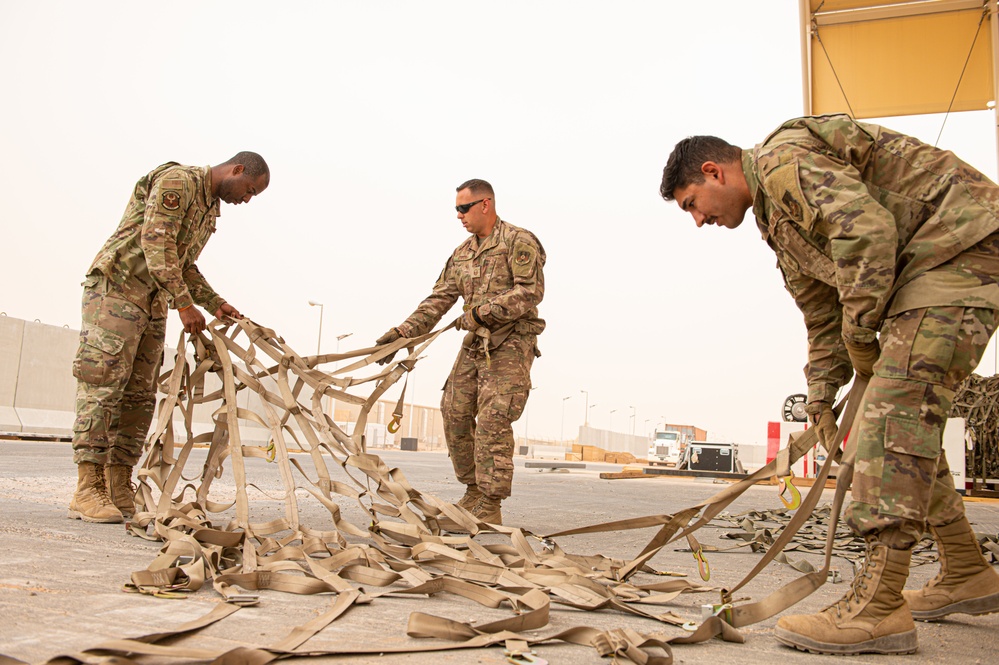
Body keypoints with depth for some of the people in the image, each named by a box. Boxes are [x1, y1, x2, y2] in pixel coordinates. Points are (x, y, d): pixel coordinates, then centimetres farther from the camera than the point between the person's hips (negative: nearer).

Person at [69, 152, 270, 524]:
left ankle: (119, 490, 8)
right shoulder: (177, 181, -10)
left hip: (153, 302, 9)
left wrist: (215, 304, 12)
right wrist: (184, 304, -23)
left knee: (139, 395, 5)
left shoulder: (209, 208, 19)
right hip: (116, 287, -9)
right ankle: (87, 492, -9)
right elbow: (156, 242, -20)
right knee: (102, 385, -11)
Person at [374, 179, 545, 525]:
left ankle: (490, 508, -7)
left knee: (492, 422, -14)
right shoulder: (462, 254, 15)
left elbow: (531, 291, -17)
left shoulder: (520, 241, -6)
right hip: (475, 344, 8)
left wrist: (481, 312, -20)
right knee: (455, 415, 4)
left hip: (510, 345, -7)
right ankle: (473, 492, 19)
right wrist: (401, 332, 1)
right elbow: (438, 301, 12)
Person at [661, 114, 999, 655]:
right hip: (919, 267, 10)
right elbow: (822, 314, 19)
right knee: (904, 417, 11)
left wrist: (859, 334, -18)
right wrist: (821, 393, 10)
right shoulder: (777, 216, 18)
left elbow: (867, 230, -28)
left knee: (898, 402, -21)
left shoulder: (783, 159, -13)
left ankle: (880, 605, -23)